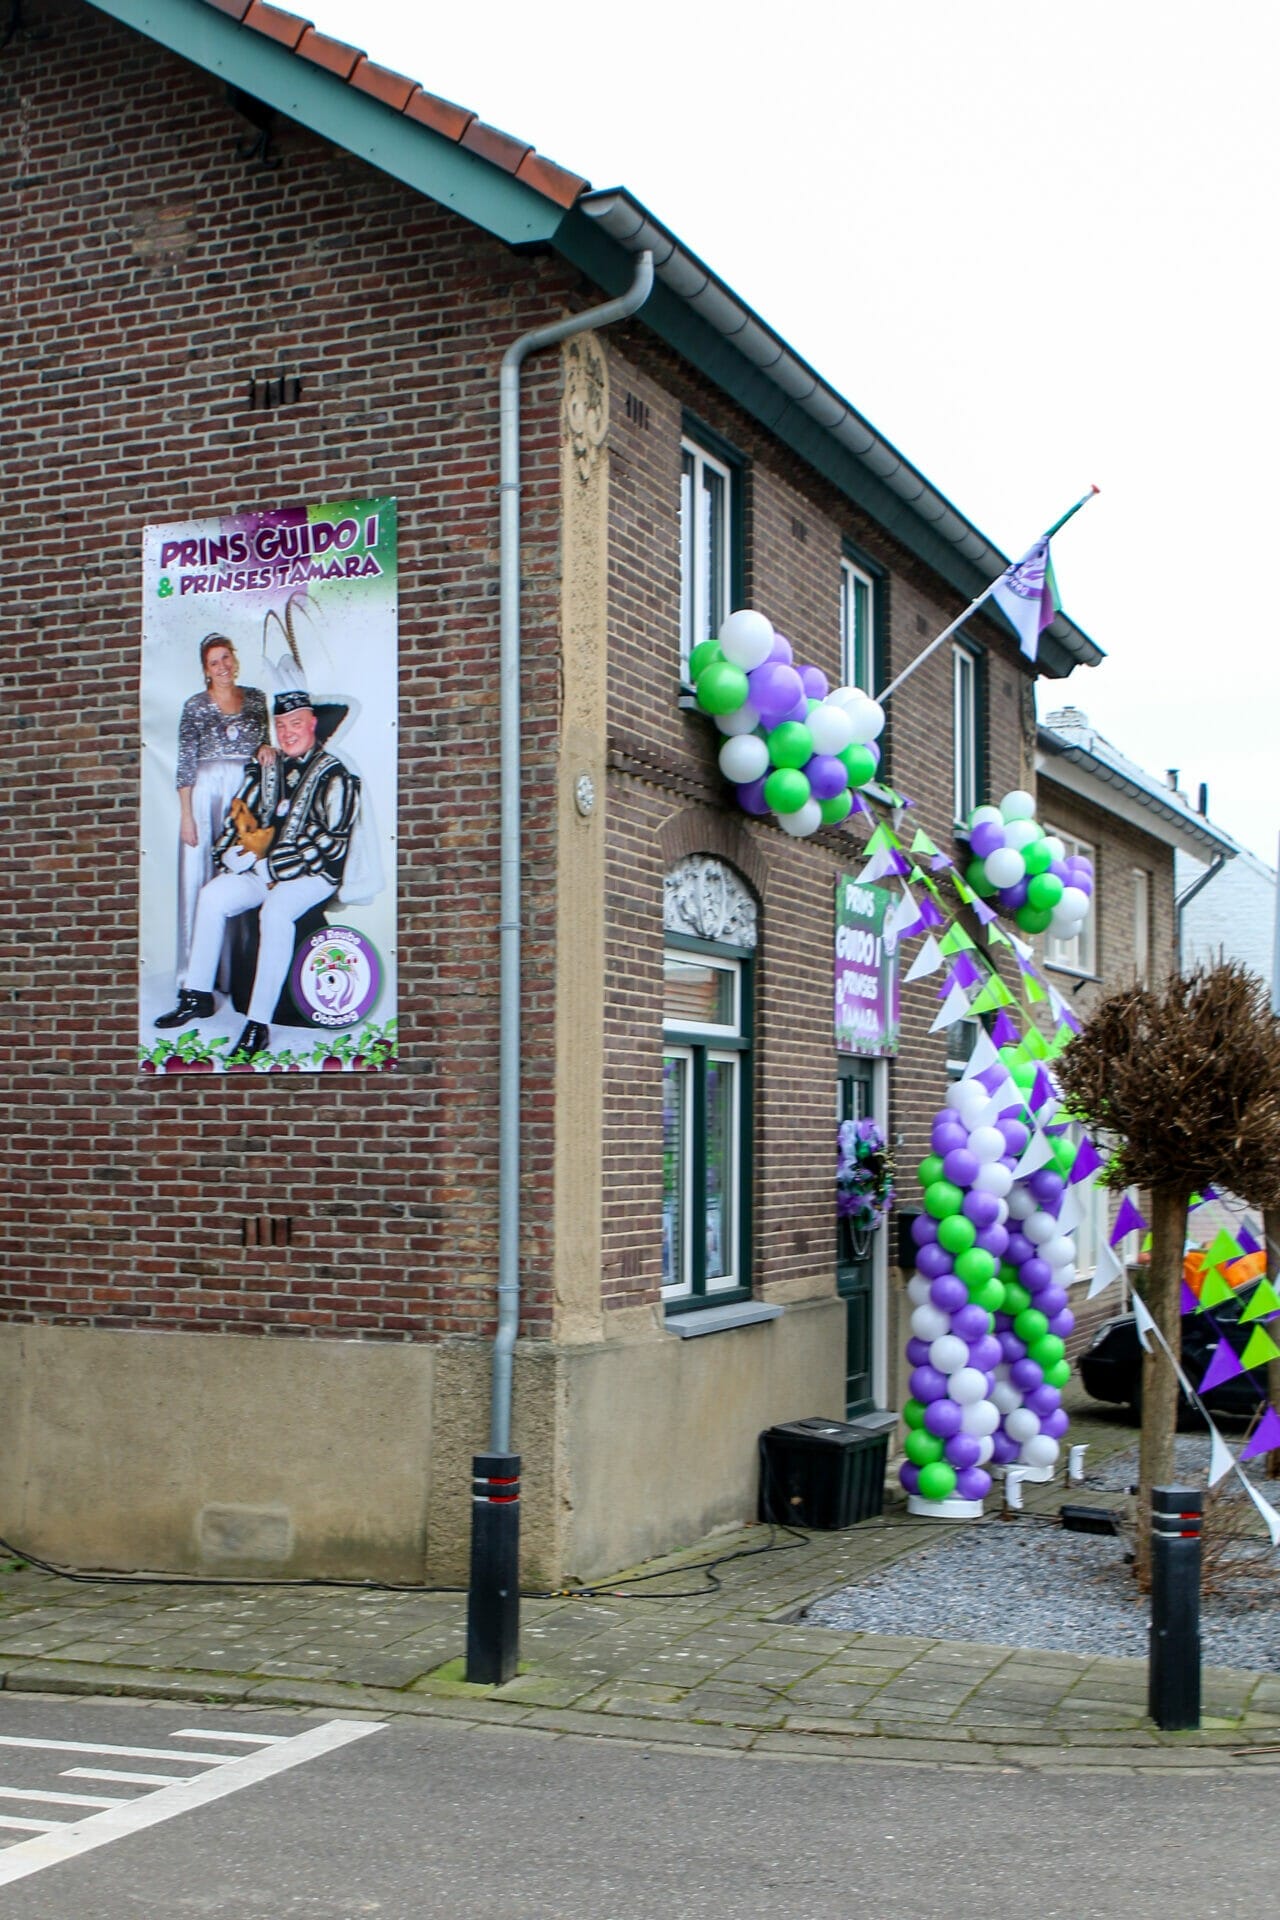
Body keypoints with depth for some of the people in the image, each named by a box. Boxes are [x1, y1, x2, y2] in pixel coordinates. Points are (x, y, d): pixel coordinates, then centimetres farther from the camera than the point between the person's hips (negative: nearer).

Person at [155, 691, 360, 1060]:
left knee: (275, 912, -35)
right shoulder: (264, 767, 13)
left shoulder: (333, 774, -8)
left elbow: (331, 843, -16)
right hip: (262, 871, 6)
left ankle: (259, 1025, -35)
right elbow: (237, 815, 18)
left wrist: (270, 866, -17)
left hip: (313, 874, -6)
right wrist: (229, 854, -2)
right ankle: (198, 995, -8)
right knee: (213, 895, -18)